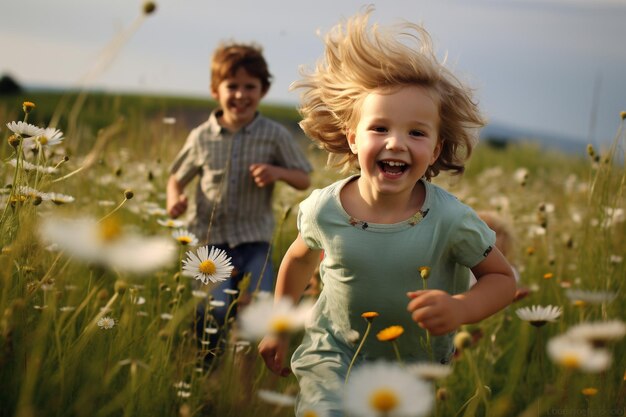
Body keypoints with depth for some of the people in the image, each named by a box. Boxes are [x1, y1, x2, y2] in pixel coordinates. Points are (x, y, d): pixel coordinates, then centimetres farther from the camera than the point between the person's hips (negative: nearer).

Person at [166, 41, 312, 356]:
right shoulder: (202, 137, 1)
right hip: (211, 240, 0)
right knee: (212, 310, -20)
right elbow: (177, 178, 14)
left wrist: (278, 173, -16)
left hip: (254, 240, 0)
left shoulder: (275, 136, -2)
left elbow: (304, 180, 6)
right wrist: (174, 199, -9)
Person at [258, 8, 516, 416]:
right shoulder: (324, 209, -17)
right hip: (335, 352, 0)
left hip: (418, 364, 0)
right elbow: (300, 258, 5)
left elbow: (503, 279, -9)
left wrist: (460, 310, -29)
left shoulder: (450, 221, -23)